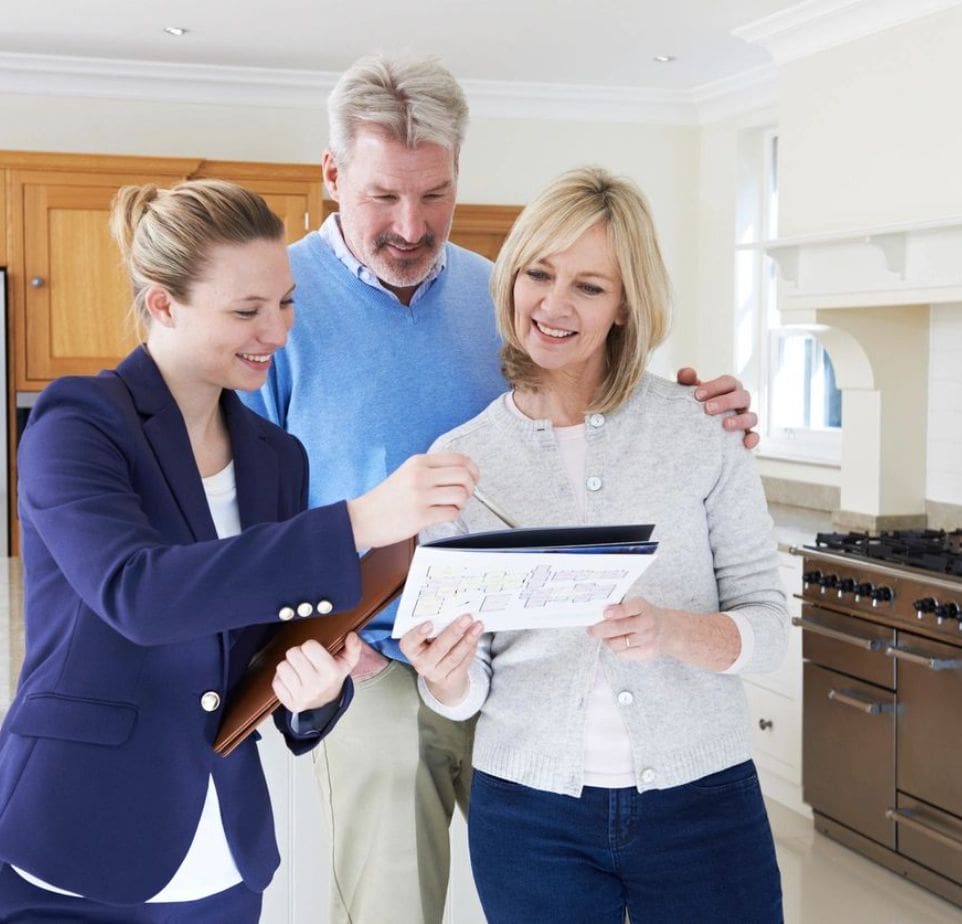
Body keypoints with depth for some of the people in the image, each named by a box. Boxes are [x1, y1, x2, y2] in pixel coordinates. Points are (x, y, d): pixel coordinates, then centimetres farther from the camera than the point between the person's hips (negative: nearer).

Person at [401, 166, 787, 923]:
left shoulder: (703, 428, -6)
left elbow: (769, 626, -4)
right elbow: (466, 690, 1)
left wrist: (672, 631, -23)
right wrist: (449, 680, -22)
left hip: (704, 802, -1)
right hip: (528, 811, 1)